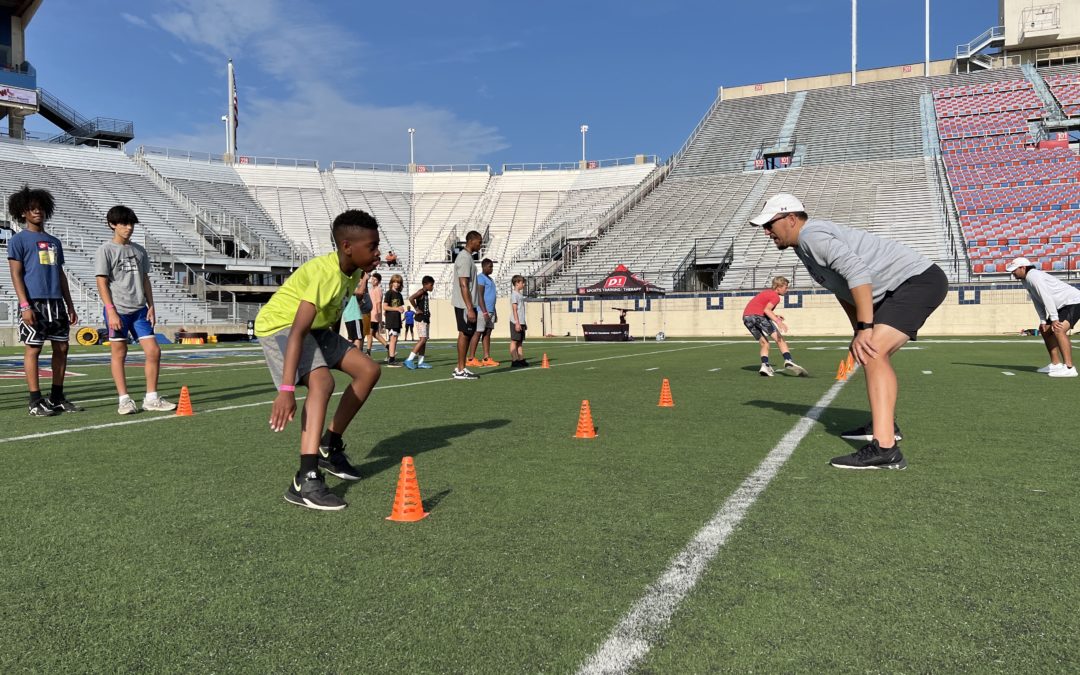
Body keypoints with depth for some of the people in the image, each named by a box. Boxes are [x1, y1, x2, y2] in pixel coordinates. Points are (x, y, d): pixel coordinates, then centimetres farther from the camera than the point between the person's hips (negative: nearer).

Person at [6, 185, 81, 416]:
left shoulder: (54, 242, 20)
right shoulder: (18, 240, 2)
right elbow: (16, 274, -5)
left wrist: (70, 306, 16)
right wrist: (25, 305, -15)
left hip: (56, 302, 6)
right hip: (34, 303, -6)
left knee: (61, 348, 6)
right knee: (33, 348, -4)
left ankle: (57, 398, 15)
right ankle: (35, 402, -1)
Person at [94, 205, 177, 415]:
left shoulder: (139, 250, 15)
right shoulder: (105, 250, -2)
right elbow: (102, 283, -7)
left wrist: (151, 306, 7)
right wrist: (111, 311, -14)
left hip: (139, 310, 5)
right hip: (118, 311, -5)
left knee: (153, 351, -2)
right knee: (119, 353, 2)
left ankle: (151, 398, 7)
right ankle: (124, 400, 9)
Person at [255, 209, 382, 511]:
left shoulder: (352, 270, -3)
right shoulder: (325, 273, -31)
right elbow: (297, 331, -39)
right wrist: (287, 390, -46)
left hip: (315, 326, 9)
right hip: (279, 325, -9)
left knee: (368, 370, 4)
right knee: (322, 382, -32)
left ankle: (329, 447, 16)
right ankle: (305, 481, -36)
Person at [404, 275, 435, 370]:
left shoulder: (426, 293, 17)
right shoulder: (421, 292, -11)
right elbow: (411, 298, -27)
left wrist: (428, 313, 13)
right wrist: (417, 309, -18)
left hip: (426, 319, 10)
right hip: (421, 319, -10)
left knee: (424, 341, 8)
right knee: (422, 339, -14)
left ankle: (420, 362, 10)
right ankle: (409, 360, -14)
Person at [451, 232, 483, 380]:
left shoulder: (466, 256, 17)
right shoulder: (464, 258, -15)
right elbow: (463, 285, -21)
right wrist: (469, 308, -24)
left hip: (467, 304, 10)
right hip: (465, 304, -10)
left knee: (468, 334, 12)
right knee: (464, 334, -6)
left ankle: (460, 368, 17)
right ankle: (460, 371, -1)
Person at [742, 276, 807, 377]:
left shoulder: (766, 292, 28)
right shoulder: (775, 297, 0)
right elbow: (766, 310, -16)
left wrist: (774, 316, 22)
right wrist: (778, 322, -25)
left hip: (746, 317, 8)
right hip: (758, 316, -8)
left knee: (764, 343, 13)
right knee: (779, 339, -3)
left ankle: (765, 365, -6)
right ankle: (788, 361, -18)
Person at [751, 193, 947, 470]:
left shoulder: (811, 234, -17)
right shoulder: (805, 247, 16)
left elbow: (856, 271, -30)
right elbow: (846, 289, 25)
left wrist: (865, 329, -31)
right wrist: (860, 333, 21)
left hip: (919, 279, -11)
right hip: (915, 283, 11)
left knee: (874, 354, -24)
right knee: (873, 354, 22)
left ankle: (884, 449, -30)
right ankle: (885, 425, 37)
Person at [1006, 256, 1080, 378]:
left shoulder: (1033, 276, -21)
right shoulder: (1025, 281, 10)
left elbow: (1047, 298, -28)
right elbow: (1038, 301, 11)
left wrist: (1054, 319, -30)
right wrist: (1043, 321, 3)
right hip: (1062, 306, 11)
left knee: (1059, 330, -29)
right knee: (1045, 331, 17)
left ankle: (1069, 368, -33)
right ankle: (1056, 364, 23)